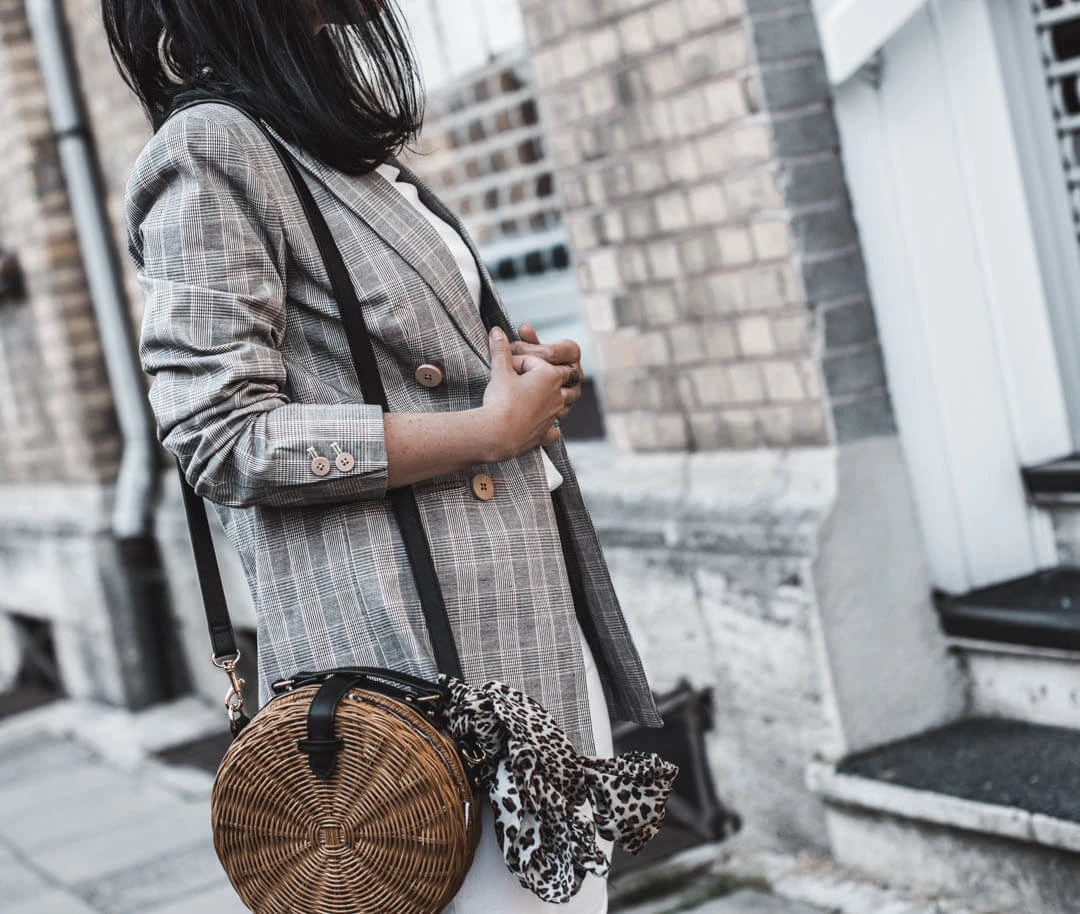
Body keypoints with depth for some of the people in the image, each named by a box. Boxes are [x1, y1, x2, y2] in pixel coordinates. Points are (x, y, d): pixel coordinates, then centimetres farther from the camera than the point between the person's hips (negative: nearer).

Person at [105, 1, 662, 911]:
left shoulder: (358, 148, 17)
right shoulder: (211, 149, -11)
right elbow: (222, 439, -19)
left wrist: (524, 367, 7)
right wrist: (496, 426, -14)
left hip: (534, 608, 9)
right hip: (410, 640, -9)